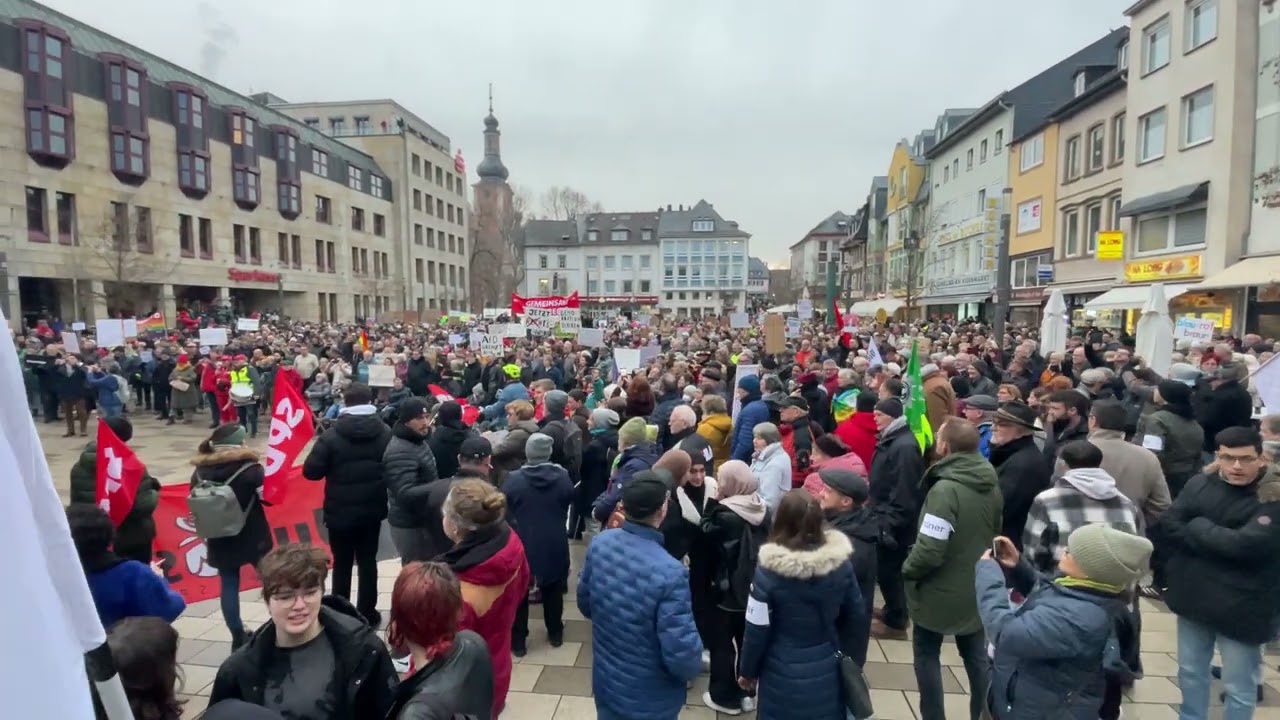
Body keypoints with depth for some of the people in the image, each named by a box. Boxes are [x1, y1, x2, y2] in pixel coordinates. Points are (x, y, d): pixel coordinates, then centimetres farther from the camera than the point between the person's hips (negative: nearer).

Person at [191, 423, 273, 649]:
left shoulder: (201, 471, -3)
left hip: (220, 540, 3)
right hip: (252, 538, -3)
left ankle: (238, 637, 18)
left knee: (229, 585, 11)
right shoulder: (250, 468, -17)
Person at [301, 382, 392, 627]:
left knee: (342, 563, 12)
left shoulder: (332, 436, -14)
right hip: (372, 509, 2)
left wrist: (333, 468, 6)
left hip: (340, 511, -2)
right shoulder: (386, 433, -5)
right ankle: (367, 614, 18)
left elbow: (310, 471, -11)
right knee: (368, 561, 12)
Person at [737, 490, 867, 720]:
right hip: (827, 673, 3)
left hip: (783, 677, -3)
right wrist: (854, 662, 16)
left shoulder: (770, 569, -20)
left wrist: (747, 671, 4)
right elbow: (857, 616, 0)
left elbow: (757, 629, -12)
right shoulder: (840, 562, -11)